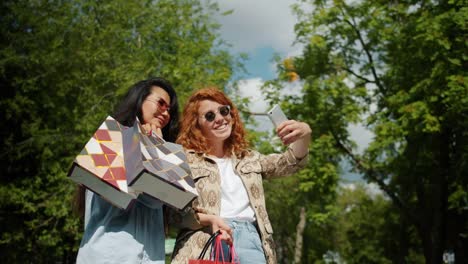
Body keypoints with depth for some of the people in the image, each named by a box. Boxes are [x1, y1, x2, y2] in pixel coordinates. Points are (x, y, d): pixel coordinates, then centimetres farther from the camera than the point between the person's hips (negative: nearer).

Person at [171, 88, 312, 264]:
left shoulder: (248, 159, 24)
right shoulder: (185, 160, 11)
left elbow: (291, 162, 9)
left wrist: (304, 135, -11)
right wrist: (209, 219, -13)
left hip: (249, 242, 3)